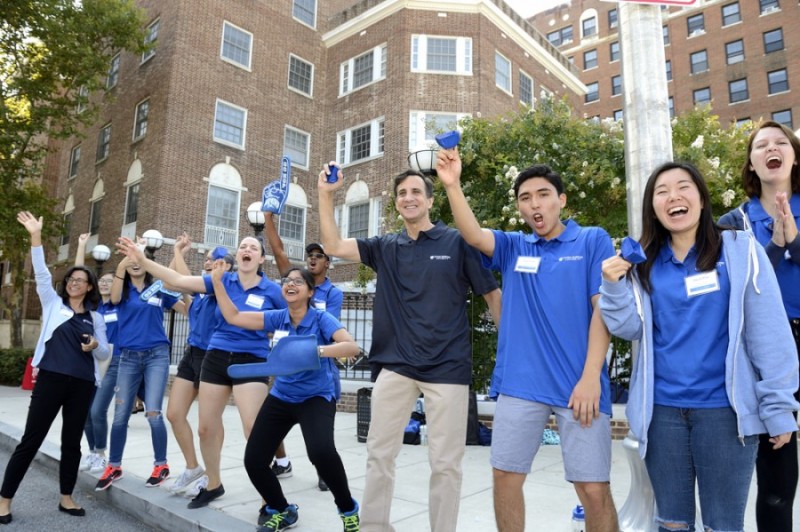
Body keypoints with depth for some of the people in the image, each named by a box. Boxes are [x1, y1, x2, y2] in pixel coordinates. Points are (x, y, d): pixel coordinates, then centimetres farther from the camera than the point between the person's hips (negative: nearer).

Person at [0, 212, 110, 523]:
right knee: (31, 439, 1)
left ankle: (66, 498, 21)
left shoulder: (95, 317, 12)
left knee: (72, 442, 9)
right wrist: (36, 237, -14)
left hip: (82, 385, 2)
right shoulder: (53, 303, 9)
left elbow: (105, 354, 11)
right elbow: (41, 273, -4)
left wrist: (96, 345, -12)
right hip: (51, 379, -2)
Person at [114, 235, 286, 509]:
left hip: (251, 362, -4)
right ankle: (213, 485, 35)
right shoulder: (222, 280, 2)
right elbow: (178, 280, -2)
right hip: (216, 358, 5)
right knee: (206, 428, 12)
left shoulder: (272, 290, -5)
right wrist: (142, 260, -7)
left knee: (254, 431, -11)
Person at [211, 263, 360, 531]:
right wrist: (217, 281, 0)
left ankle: (348, 509, -1)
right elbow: (233, 317, 5)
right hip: (281, 397, 6)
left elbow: (352, 347, -26)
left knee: (321, 452, -31)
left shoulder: (321, 318, -12)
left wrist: (316, 350, -41)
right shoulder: (278, 318, 1)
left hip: (316, 397, -5)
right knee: (253, 460, 0)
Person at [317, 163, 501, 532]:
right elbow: (333, 246, 4)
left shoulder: (457, 242, -1)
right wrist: (326, 195, -3)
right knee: (379, 453, 12)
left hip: (448, 367, -3)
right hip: (395, 365, 4)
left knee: (446, 462, 6)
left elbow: (492, 295, 1)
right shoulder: (385, 248, 9)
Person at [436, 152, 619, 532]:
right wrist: (452, 186, -23)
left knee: (594, 488, 4)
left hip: (579, 383, -2)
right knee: (505, 475, 10)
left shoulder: (593, 241, 3)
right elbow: (473, 235, -8)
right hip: (520, 383, 3)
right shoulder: (512, 247, 11)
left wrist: (591, 376, -12)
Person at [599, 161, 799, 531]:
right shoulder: (643, 263, 5)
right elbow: (630, 329, 2)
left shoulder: (740, 250, -4)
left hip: (724, 408, -3)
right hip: (662, 409, 3)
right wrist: (613, 286, -13)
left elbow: (769, 335, -6)